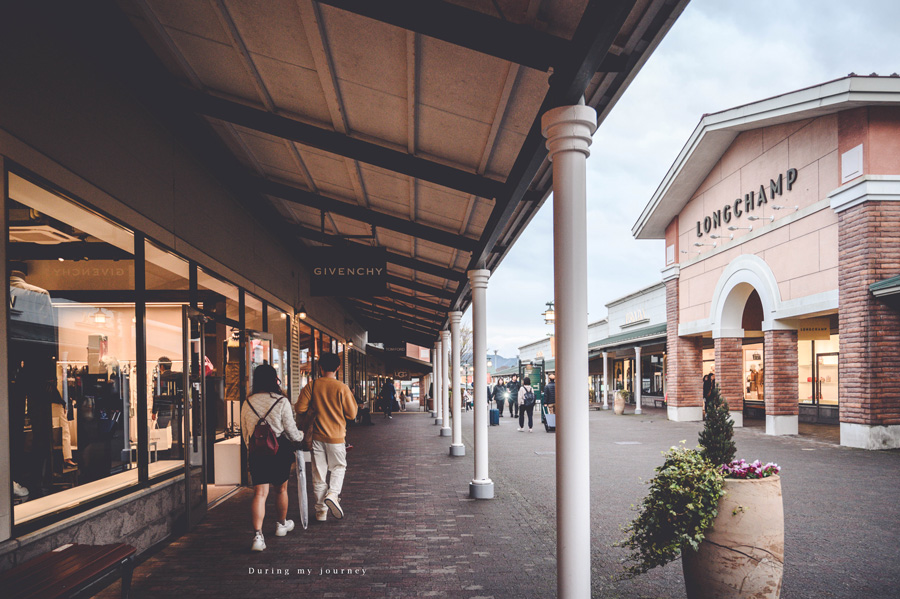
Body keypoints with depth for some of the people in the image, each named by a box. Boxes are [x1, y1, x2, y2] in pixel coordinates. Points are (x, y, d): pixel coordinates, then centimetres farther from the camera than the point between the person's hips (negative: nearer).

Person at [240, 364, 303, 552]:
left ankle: (257, 535, -15)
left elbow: (245, 433, 12)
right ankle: (282, 524, 37)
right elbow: (292, 432, -5)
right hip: (280, 452, -2)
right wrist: (301, 436, 17)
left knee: (260, 493, 0)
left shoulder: (247, 403, 3)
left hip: (256, 453, 2)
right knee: (281, 489, 18)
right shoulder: (281, 402, -10)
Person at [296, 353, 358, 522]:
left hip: (317, 436, 2)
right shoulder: (342, 388, -9)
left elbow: (300, 409, -6)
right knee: (339, 467, 17)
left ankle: (321, 511, 14)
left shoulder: (311, 386, -4)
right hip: (336, 436, -2)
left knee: (319, 473, 9)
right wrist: (352, 398, 12)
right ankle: (332, 494, -8)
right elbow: (351, 414, -4)